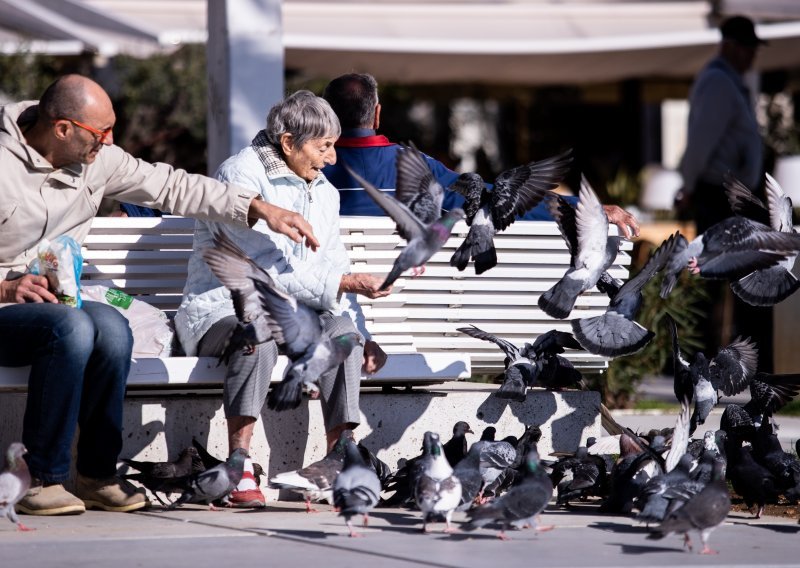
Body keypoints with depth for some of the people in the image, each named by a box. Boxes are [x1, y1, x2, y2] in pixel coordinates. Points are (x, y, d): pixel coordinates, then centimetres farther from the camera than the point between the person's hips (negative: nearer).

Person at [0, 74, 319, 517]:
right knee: (71, 326, -36)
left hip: (55, 307, 6)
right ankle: (45, 480, -26)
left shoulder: (96, 159, 6)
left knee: (110, 328, -28)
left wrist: (258, 207, 5)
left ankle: (96, 473, -16)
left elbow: (171, 186, 11)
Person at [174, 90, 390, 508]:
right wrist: (347, 283, -21)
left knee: (341, 328, -26)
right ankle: (240, 470, -39)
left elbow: (333, 270, 15)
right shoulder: (241, 176, -12)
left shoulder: (324, 192, 15)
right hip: (223, 311, -6)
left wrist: (362, 337, -1)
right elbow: (267, 270, -19)